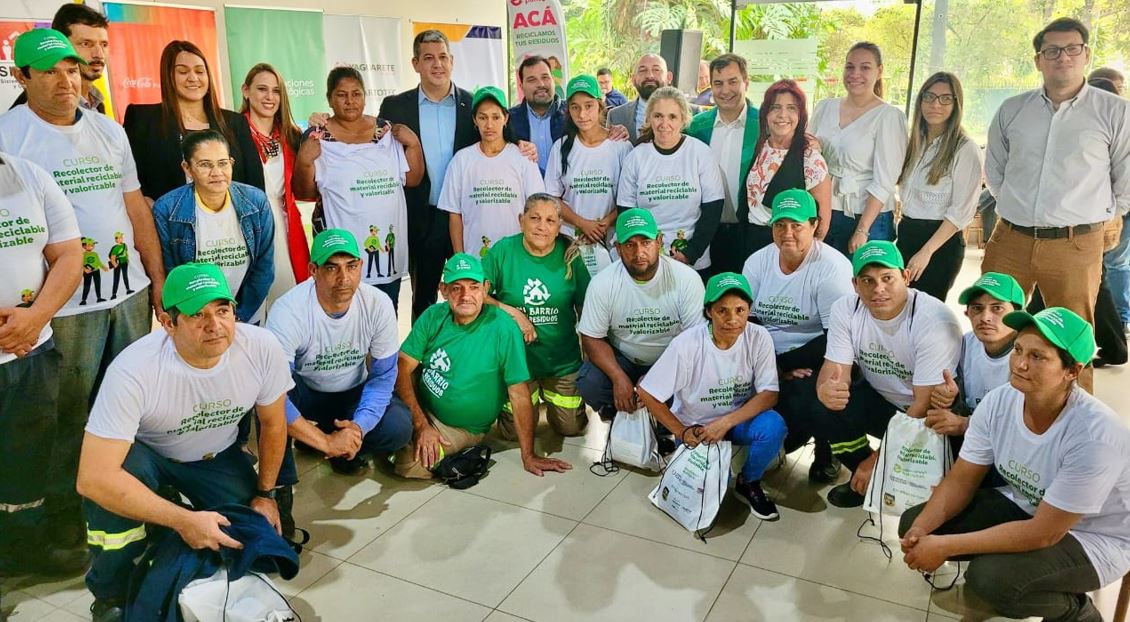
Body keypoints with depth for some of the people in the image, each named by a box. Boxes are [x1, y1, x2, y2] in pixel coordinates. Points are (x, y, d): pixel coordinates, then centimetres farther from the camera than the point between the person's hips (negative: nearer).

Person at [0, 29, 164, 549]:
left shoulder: (110, 131, 10)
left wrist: (158, 279, 11)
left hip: (131, 292, 5)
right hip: (65, 302, -5)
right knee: (68, 416, 6)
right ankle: (63, 515, 23)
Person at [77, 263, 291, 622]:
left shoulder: (262, 347, -26)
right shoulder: (134, 371, -36)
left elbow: (272, 423, -7)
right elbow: (93, 478, -37)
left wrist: (265, 493, 0)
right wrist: (184, 521, -38)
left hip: (216, 455, 3)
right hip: (144, 452, -2)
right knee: (107, 488, -34)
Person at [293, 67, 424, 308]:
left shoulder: (386, 132, 7)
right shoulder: (318, 138, -2)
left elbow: (413, 179, 9)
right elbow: (303, 193, -1)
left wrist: (414, 143, -4)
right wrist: (304, 161, -18)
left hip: (389, 247, 4)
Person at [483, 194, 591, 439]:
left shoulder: (570, 255, -8)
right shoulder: (503, 250, -10)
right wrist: (512, 313, -21)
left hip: (563, 361, 1)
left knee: (571, 428, 11)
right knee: (514, 432, 7)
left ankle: (547, 393, 41)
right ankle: (532, 396, 39)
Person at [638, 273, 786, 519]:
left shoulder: (759, 338, -18)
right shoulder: (687, 344, -24)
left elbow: (769, 394, -16)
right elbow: (647, 393, -16)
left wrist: (726, 423, -27)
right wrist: (681, 432, -12)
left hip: (739, 419, 2)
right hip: (696, 426, -1)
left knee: (774, 426, -28)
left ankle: (748, 483, 0)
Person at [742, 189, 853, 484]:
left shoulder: (832, 267, -13)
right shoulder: (757, 262, 2)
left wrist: (781, 364, -20)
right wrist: (778, 371, -13)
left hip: (812, 361, -5)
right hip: (767, 359, 5)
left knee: (802, 402, -31)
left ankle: (825, 449, 6)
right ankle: (790, 436, 12)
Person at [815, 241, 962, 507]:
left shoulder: (935, 321, -27)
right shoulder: (845, 310, -13)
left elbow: (925, 405, -24)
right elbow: (835, 370, -16)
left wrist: (879, 459, -22)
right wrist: (826, 390, -43)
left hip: (932, 412, -4)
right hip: (880, 397, 4)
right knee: (823, 408, -23)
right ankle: (867, 480, 2)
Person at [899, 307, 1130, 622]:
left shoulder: (1094, 435, -33)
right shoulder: (998, 402, -15)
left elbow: (1045, 533, -29)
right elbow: (961, 480, -6)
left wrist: (945, 546, -30)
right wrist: (921, 529, -24)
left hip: (1093, 538, -6)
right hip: (1023, 507, 6)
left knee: (990, 576, -31)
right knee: (914, 524, -7)